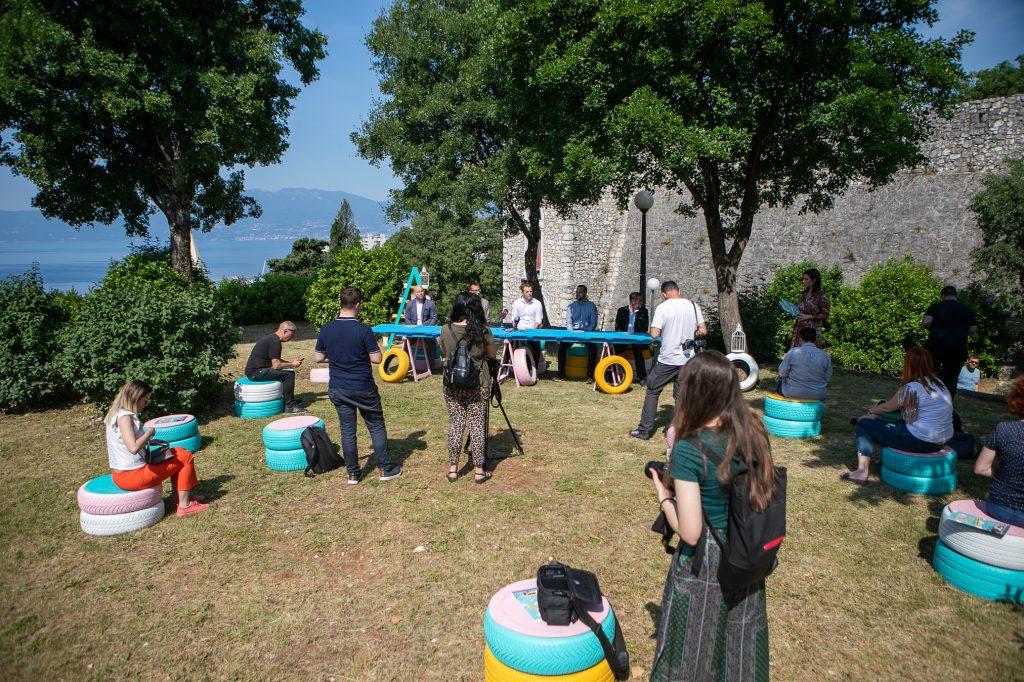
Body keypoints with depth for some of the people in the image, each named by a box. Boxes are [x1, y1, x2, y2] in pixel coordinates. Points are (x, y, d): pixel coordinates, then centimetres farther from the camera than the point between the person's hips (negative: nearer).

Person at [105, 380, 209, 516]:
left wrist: (149, 441, 6)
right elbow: (133, 448, -34)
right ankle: (184, 505, 6)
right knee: (185, 457, 0)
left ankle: (178, 498, 22)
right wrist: (149, 432, -18)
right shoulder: (124, 417, -22)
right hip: (132, 476, -10)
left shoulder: (116, 413, 8)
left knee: (178, 452, 19)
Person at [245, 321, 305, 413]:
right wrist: (292, 364, -6)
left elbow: (276, 360, 23)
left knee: (286, 372, 16)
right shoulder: (275, 342, -18)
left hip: (253, 370, 11)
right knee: (289, 374, -14)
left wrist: (291, 362, 11)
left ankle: (291, 400, 25)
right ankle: (289, 406, -9)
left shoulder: (271, 338, 15)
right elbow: (276, 365, -20)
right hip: (256, 372, -11)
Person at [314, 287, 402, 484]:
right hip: (363, 388, -4)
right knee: (376, 427, 11)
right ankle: (385, 469, 18)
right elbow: (376, 358, -14)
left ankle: (353, 473, 19)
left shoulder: (326, 329, -4)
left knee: (347, 430, 12)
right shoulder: (363, 330, -16)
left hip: (337, 389, 4)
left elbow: (318, 358, 5)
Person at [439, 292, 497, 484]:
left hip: (452, 384, 2)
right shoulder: (482, 331, -10)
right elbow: (491, 354, 4)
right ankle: (479, 471, 14)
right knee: (477, 425, 6)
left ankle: (453, 469, 18)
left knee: (455, 424, 12)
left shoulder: (445, 330, -5)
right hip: (478, 384, -2)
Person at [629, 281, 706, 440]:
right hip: (687, 358, 4)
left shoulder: (662, 307, -12)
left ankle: (645, 430, 10)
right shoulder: (693, 305, 2)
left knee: (652, 392, 8)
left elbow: (654, 334, -18)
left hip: (667, 359, -4)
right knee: (682, 395, 13)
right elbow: (703, 330, 6)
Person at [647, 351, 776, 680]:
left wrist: (664, 494, -7)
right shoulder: (753, 433, -8)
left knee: (694, 652, 18)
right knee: (738, 645, 26)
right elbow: (761, 493, 6)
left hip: (705, 565, -5)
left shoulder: (689, 449, -25)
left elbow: (689, 533, -24)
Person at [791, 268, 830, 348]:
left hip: (812, 330, -5)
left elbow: (825, 315, -7)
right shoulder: (802, 294, 12)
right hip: (799, 329, 6)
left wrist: (809, 316, -15)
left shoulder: (822, 296, -6)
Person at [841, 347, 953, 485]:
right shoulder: (939, 383, 9)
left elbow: (887, 407, -2)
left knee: (864, 423, -1)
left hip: (920, 442, -9)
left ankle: (862, 471, -6)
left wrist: (872, 410, 19)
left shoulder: (911, 388, -16)